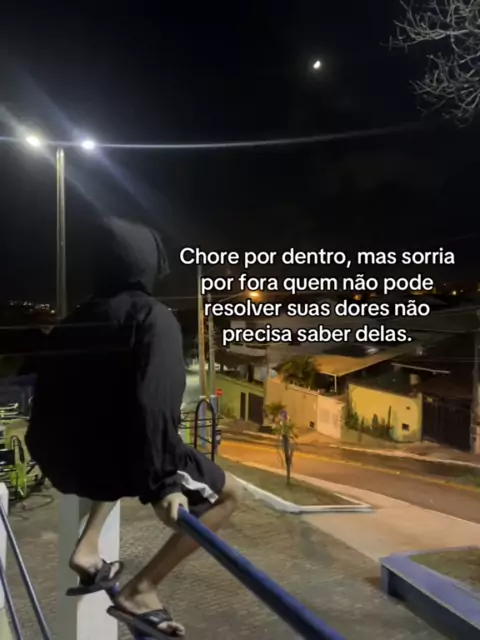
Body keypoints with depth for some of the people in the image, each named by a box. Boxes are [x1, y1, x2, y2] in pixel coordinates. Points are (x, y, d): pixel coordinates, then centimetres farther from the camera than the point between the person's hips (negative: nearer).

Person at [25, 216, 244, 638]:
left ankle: (88, 550, 25)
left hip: (73, 463, 8)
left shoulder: (72, 323, 10)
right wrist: (164, 483, -24)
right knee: (230, 493, 10)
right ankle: (140, 592, 3)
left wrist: (54, 465, 26)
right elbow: (155, 405, -25)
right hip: (117, 460, -7)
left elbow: (48, 402, 15)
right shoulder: (153, 317, -12)